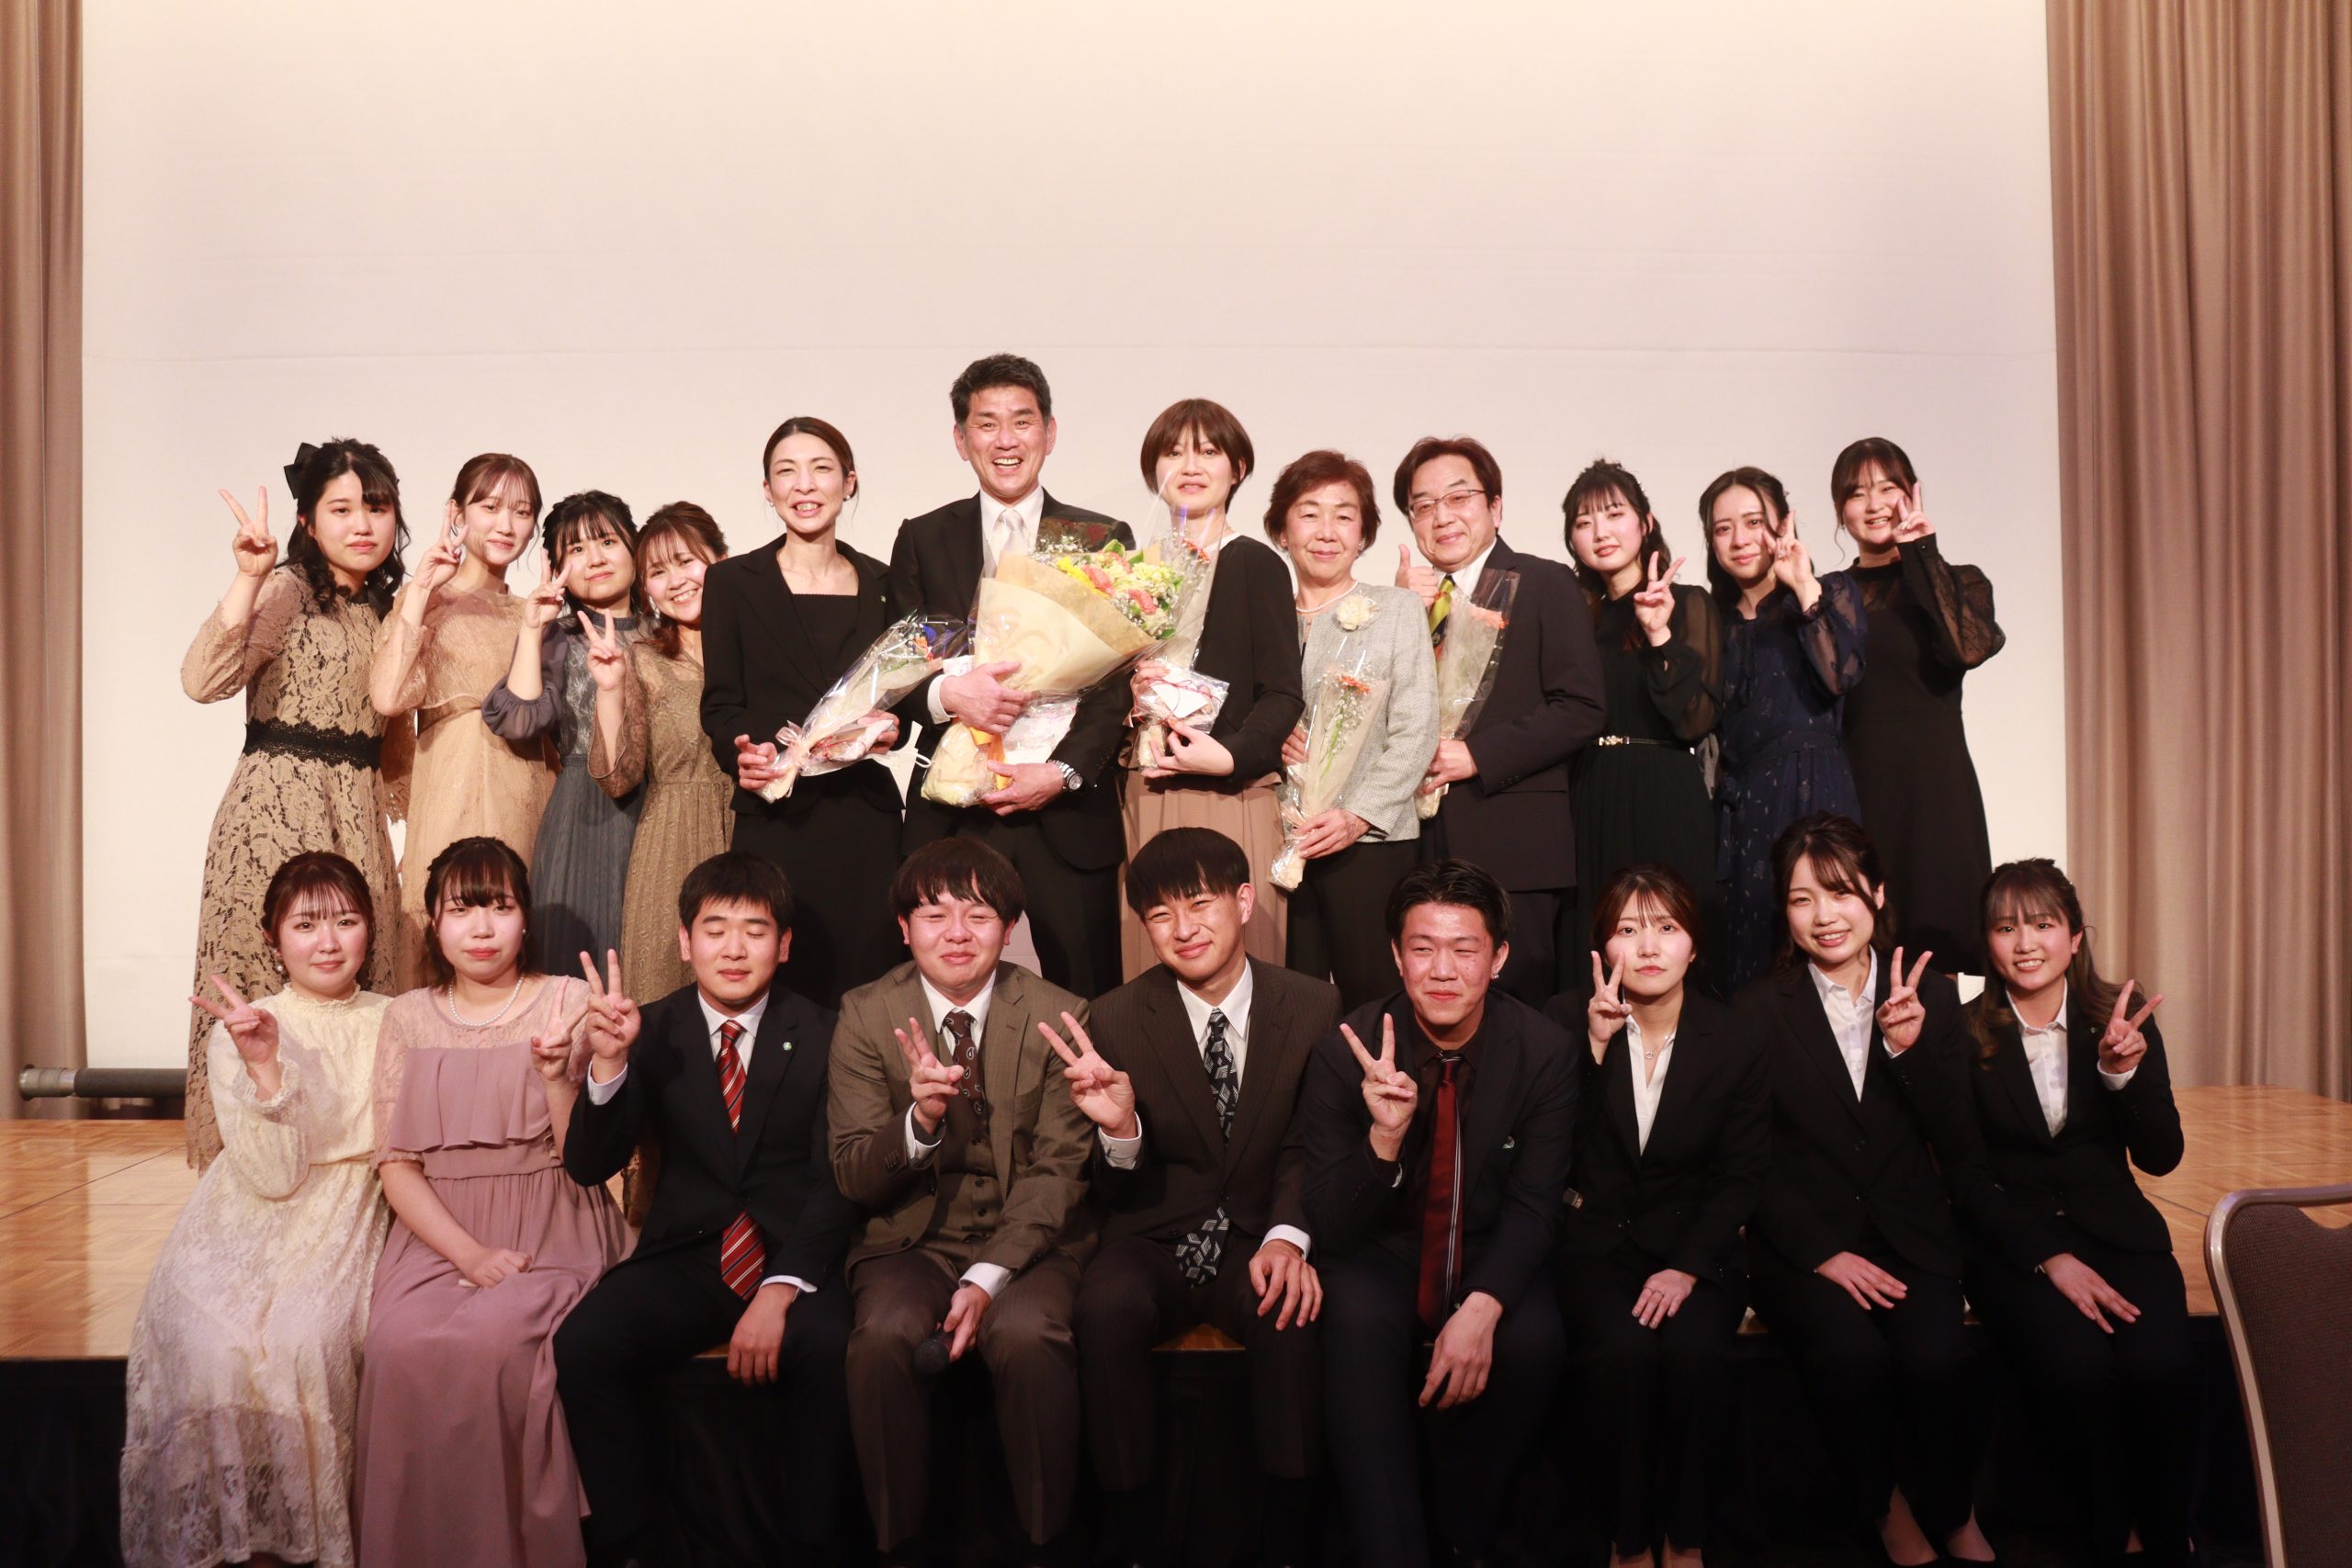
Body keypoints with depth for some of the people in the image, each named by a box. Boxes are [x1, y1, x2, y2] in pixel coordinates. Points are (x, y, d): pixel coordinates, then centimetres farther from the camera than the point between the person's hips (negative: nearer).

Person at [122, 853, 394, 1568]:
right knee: (219, 1344, -27)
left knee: (305, 1340, -27)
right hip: (250, 1231, 0)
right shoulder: (241, 1032, 0)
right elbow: (272, 1178, -13)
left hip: (348, 1224, 0)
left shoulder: (391, 1022, 6)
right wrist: (262, 1065, -23)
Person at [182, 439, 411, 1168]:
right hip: (276, 812, -7)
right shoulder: (287, 591, -4)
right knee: (269, 992, -4)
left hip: (358, 819, 7)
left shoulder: (381, 606, 17)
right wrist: (249, 577, -27)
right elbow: (204, 679, -23)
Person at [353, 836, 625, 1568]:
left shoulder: (566, 1003, 4)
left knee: (494, 1339, -30)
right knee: (401, 1344, -28)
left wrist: (557, 1076, -19)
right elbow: (396, 1164, 5)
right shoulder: (408, 1018, 11)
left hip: (548, 1230, -2)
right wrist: (471, 1255, -11)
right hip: (437, 1233, 2)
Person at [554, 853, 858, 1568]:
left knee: (829, 1348, -32)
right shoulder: (653, 1032, 5)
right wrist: (607, 1063, -22)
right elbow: (588, 1167, -3)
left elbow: (836, 1181, -5)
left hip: (795, 1253, -2)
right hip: (683, 1258, 2)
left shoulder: (820, 1035, 0)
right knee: (582, 1345, -24)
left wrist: (782, 1290, -20)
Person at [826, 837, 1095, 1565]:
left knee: (1028, 1335, -31)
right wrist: (918, 1119, -25)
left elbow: (1056, 1170, -5)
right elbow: (854, 1177, -3)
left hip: (1026, 1241, -1)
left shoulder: (1058, 1015, -2)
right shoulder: (867, 1015, 0)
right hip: (911, 1240, 1)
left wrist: (988, 1278, -19)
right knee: (884, 1336, -30)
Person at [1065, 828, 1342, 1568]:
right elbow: (1122, 1197, -2)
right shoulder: (1116, 1019, -3)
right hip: (1156, 1242, 0)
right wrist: (1120, 1129, -26)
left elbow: (1307, 1147, 0)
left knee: (1293, 1311, -32)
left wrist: (1289, 1235, -22)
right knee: (1106, 1305, -31)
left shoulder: (1313, 1008, -2)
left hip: (1259, 1239, 0)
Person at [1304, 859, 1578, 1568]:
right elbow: (1332, 1229, -15)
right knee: (1359, 1322, -34)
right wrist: (1384, 1137, -36)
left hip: (1490, 1254, 2)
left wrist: (1482, 1307, -27)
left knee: (1533, 1339, -29)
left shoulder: (1545, 1050, -12)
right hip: (1384, 1251, -1)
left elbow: (1533, 1205, -7)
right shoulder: (1345, 1052, -16)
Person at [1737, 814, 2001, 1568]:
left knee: (1936, 1355, -27)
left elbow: (1958, 1147, 0)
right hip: (1801, 1240, -1)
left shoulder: (1930, 996, 6)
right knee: (1852, 1354, -30)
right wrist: (1823, 1252, -14)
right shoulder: (1760, 1010, -1)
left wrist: (1910, 1049, -16)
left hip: (1910, 1231, 2)